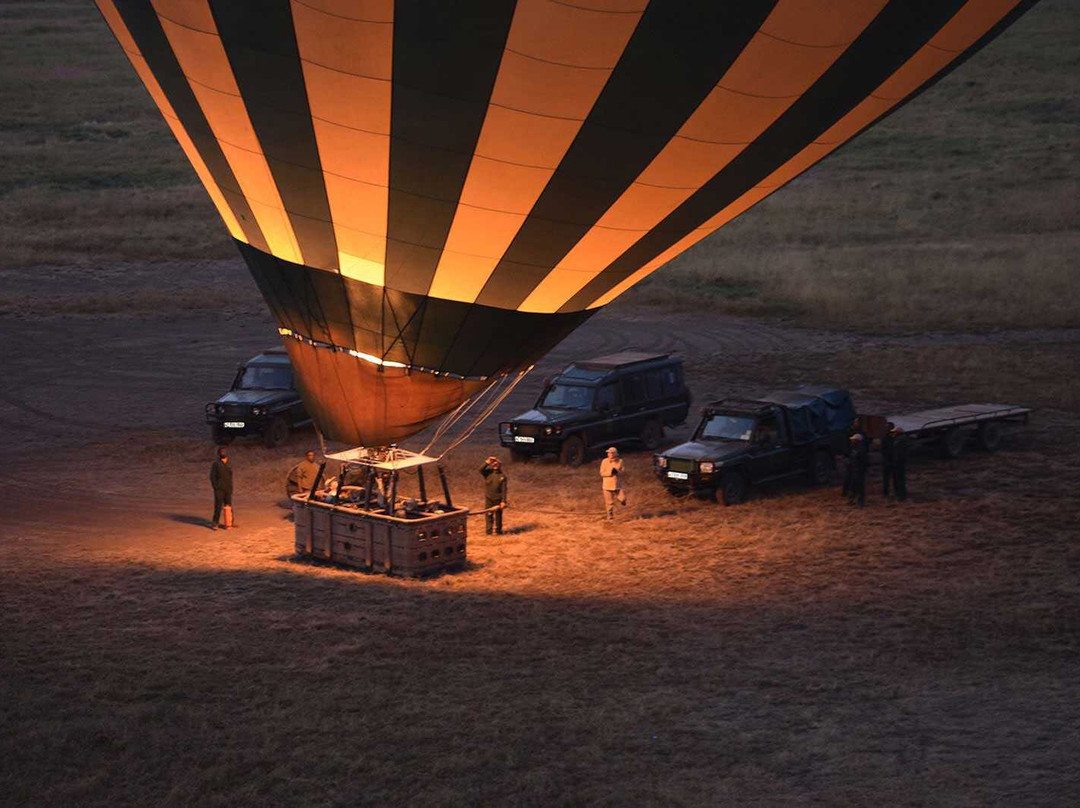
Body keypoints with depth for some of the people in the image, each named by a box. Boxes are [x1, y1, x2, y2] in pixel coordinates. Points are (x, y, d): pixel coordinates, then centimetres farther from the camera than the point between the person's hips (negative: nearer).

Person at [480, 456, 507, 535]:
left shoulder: (502, 476, 0)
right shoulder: (488, 473, 2)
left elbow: (504, 490, -3)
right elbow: (481, 470, -18)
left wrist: (503, 501, -10)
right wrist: (487, 462, -24)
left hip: (498, 499, 0)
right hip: (488, 498, 0)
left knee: (498, 516, 9)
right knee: (488, 515, 0)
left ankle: (498, 531, 21)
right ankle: (488, 532, 5)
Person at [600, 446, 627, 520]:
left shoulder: (620, 461, -1)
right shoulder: (605, 461, -4)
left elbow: (622, 472, 0)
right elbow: (602, 473, -6)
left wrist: (617, 472, -21)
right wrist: (610, 472, -21)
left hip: (618, 484, 1)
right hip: (608, 485, -1)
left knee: (622, 499, -6)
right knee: (609, 502, 1)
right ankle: (610, 515, 18)